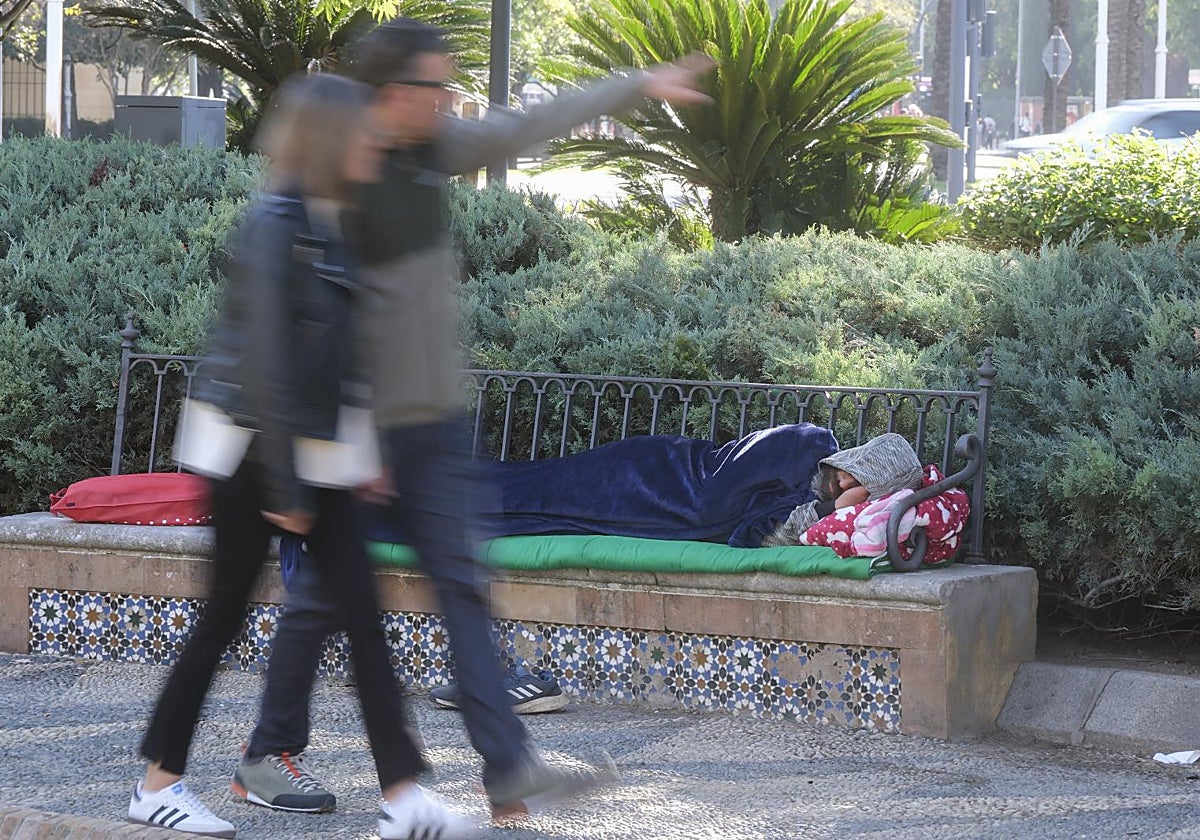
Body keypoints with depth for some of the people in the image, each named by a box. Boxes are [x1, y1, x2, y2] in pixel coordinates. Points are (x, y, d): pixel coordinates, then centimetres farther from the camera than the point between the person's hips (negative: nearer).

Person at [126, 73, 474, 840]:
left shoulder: (329, 223, 8)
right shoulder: (275, 222, -17)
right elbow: (262, 361, -19)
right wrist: (284, 487, -20)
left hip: (316, 452, 8)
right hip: (254, 451, -8)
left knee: (363, 616, 0)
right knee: (225, 617, 2)